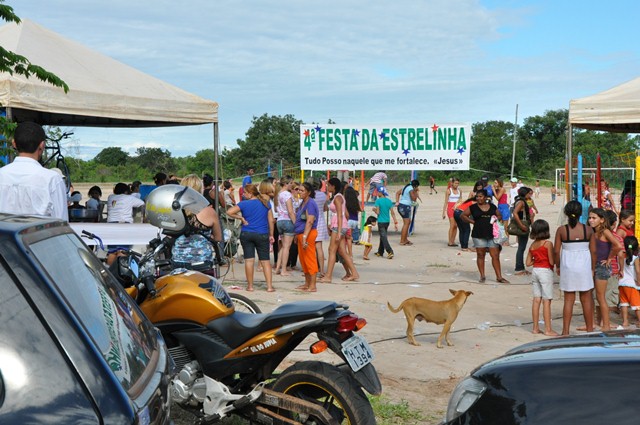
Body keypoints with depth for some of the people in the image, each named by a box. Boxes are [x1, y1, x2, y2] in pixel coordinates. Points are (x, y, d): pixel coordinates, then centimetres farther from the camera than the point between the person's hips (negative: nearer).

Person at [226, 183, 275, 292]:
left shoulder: (244, 204, -4)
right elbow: (271, 220, 5)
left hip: (246, 234, -1)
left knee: (249, 260, 3)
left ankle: (250, 286, 8)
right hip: (262, 235, 1)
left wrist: (240, 218, 0)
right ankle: (269, 286, -1)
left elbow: (229, 212, -12)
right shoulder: (265, 203, 4)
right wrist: (271, 235, 11)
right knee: (265, 260, 4)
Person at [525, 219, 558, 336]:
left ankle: (535, 328, 13)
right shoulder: (548, 244, -11)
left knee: (536, 300, 9)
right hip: (545, 271, -6)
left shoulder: (532, 245, 7)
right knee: (546, 301, -3)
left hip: (535, 271, 6)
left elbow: (528, 262, 7)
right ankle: (548, 329, -1)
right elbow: (551, 262, -13)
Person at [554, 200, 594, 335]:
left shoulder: (561, 230, -7)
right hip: (584, 267, 0)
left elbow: (556, 251, -6)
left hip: (567, 267, 0)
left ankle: (566, 330, 8)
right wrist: (593, 268, 6)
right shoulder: (588, 230, -5)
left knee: (568, 299, 7)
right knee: (586, 299, 10)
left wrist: (557, 266, 7)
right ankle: (589, 329, 19)